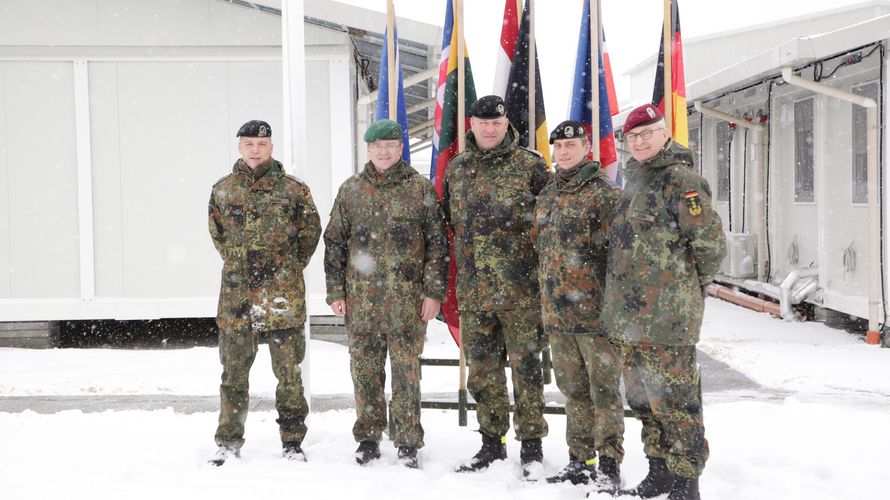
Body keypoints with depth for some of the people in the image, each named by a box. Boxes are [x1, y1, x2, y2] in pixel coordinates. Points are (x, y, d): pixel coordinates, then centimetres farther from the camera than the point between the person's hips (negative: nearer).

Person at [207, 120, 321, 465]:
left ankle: (292, 442, 15)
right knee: (234, 373, 10)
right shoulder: (222, 190, 8)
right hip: (236, 295, 3)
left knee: (289, 372, 3)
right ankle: (229, 443, 22)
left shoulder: (293, 190, 0)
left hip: (282, 296, -2)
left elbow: (310, 233, 10)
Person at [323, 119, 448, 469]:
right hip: (361, 298, 2)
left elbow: (437, 242, 2)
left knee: (406, 369, 1)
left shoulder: (421, 188, 3)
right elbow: (334, 243, 12)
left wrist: (434, 292, -5)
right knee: (365, 369, 7)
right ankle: (368, 438, 20)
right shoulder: (351, 190, 10)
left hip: (408, 298, -2)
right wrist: (336, 292, 6)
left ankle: (408, 442, 12)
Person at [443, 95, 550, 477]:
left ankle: (531, 445, 13)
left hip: (520, 290, -4)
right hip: (473, 291, 4)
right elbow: (448, 223, 18)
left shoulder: (529, 165, -1)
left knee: (526, 367, 2)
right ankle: (492, 443, 23)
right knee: (482, 370, 10)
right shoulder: (456, 168, 11)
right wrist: (451, 280, 15)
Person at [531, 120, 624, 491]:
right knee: (573, 390, 14)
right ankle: (579, 461, 24)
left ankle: (609, 466, 7)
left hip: (594, 310, -7)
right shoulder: (547, 195, 16)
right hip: (556, 313, 7)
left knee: (604, 389, -1)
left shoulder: (604, 192, -6)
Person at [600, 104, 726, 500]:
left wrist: (689, 287, -1)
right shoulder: (634, 182, 17)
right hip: (627, 318, 9)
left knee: (673, 401, -3)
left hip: (665, 318, -9)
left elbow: (711, 245, -14)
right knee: (642, 398, 17)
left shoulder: (680, 180, -11)